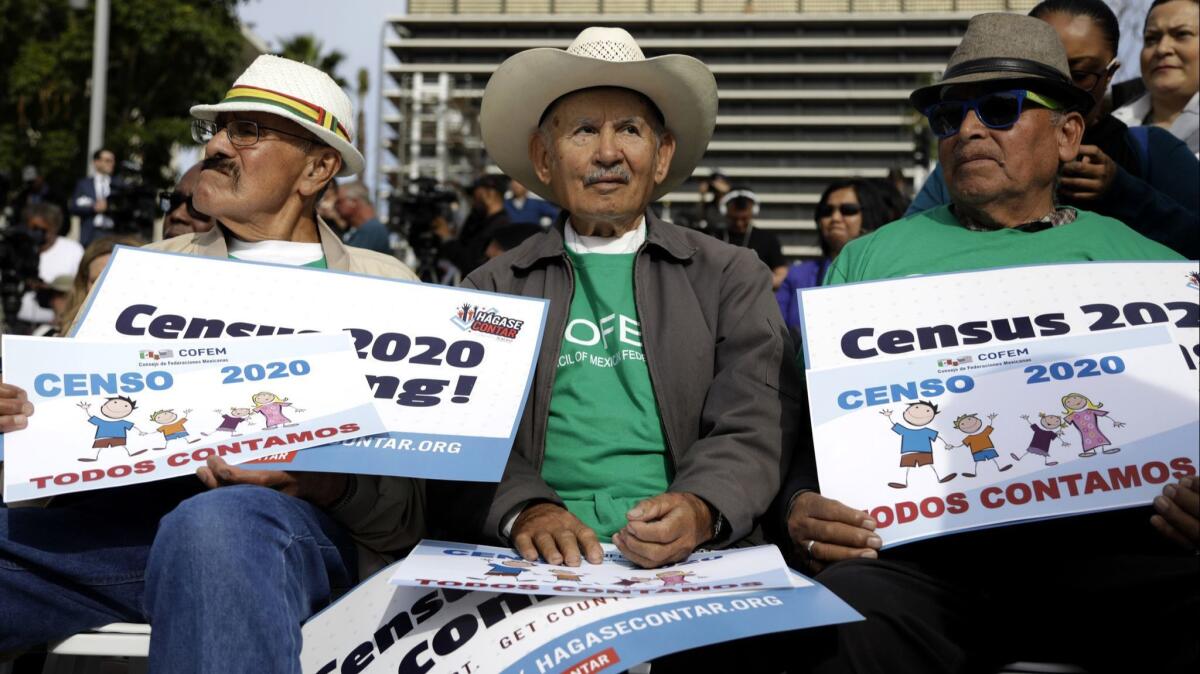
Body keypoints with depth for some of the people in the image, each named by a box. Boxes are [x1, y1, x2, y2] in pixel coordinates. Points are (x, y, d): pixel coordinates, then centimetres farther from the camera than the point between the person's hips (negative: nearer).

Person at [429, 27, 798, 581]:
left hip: (694, 558, 0)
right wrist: (523, 509, -18)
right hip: (542, 558, 0)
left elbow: (755, 428, 2)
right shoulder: (493, 288, 14)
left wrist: (701, 510, -19)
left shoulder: (731, 278, 13)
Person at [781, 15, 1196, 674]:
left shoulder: (1146, 266, 18)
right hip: (913, 544, 0)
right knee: (850, 615, -33)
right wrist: (803, 505, -9)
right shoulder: (869, 259, 18)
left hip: (1096, 540, 1)